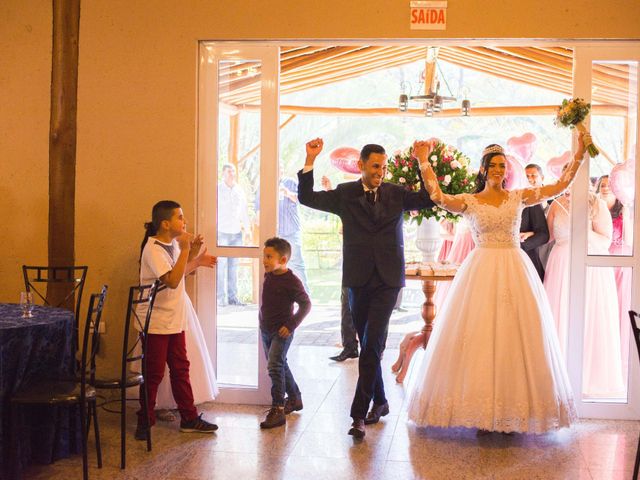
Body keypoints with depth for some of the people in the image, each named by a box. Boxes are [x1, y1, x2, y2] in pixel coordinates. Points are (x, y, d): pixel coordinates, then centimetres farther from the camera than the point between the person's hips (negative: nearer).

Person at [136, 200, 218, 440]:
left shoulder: (173, 245, 7)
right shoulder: (153, 249, -19)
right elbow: (172, 281, -29)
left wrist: (195, 258, 3)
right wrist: (186, 250, -24)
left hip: (175, 320, 8)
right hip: (156, 322, -8)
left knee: (180, 369, 13)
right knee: (154, 374, 2)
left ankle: (189, 418, 21)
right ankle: (145, 422, 16)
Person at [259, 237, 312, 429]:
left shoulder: (291, 281, -18)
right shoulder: (268, 276, 4)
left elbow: (306, 304, -15)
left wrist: (291, 325, -19)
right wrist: (263, 322, 15)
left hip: (281, 331, -8)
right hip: (266, 330, 8)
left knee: (275, 366, -15)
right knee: (280, 366, 18)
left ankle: (277, 410, -11)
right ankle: (295, 398, 36)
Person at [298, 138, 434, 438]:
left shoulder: (396, 193, 7)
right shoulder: (345, 194, 5)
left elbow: (430, 199, 2)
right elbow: (306, 198, -1)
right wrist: (310, 161, -11)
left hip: (388, 279, -1)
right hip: (359, 279, 2)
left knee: (372, 344, -11)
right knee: (368, 344, 12)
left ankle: (359, 413, -10)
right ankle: (379, 401, 28)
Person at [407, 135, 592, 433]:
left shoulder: (519, 197, 10)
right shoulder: (469, 201, 4)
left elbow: (560, 186, 8)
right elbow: (437, 197, -12)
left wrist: (579, 155, 3)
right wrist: (424, 162, -15)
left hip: (515, 271, 2)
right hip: (481, 271, -2)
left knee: (515, 337, 0)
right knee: (480, 338, -3)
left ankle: (511, 412, 7)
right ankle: (482, 413, 4)